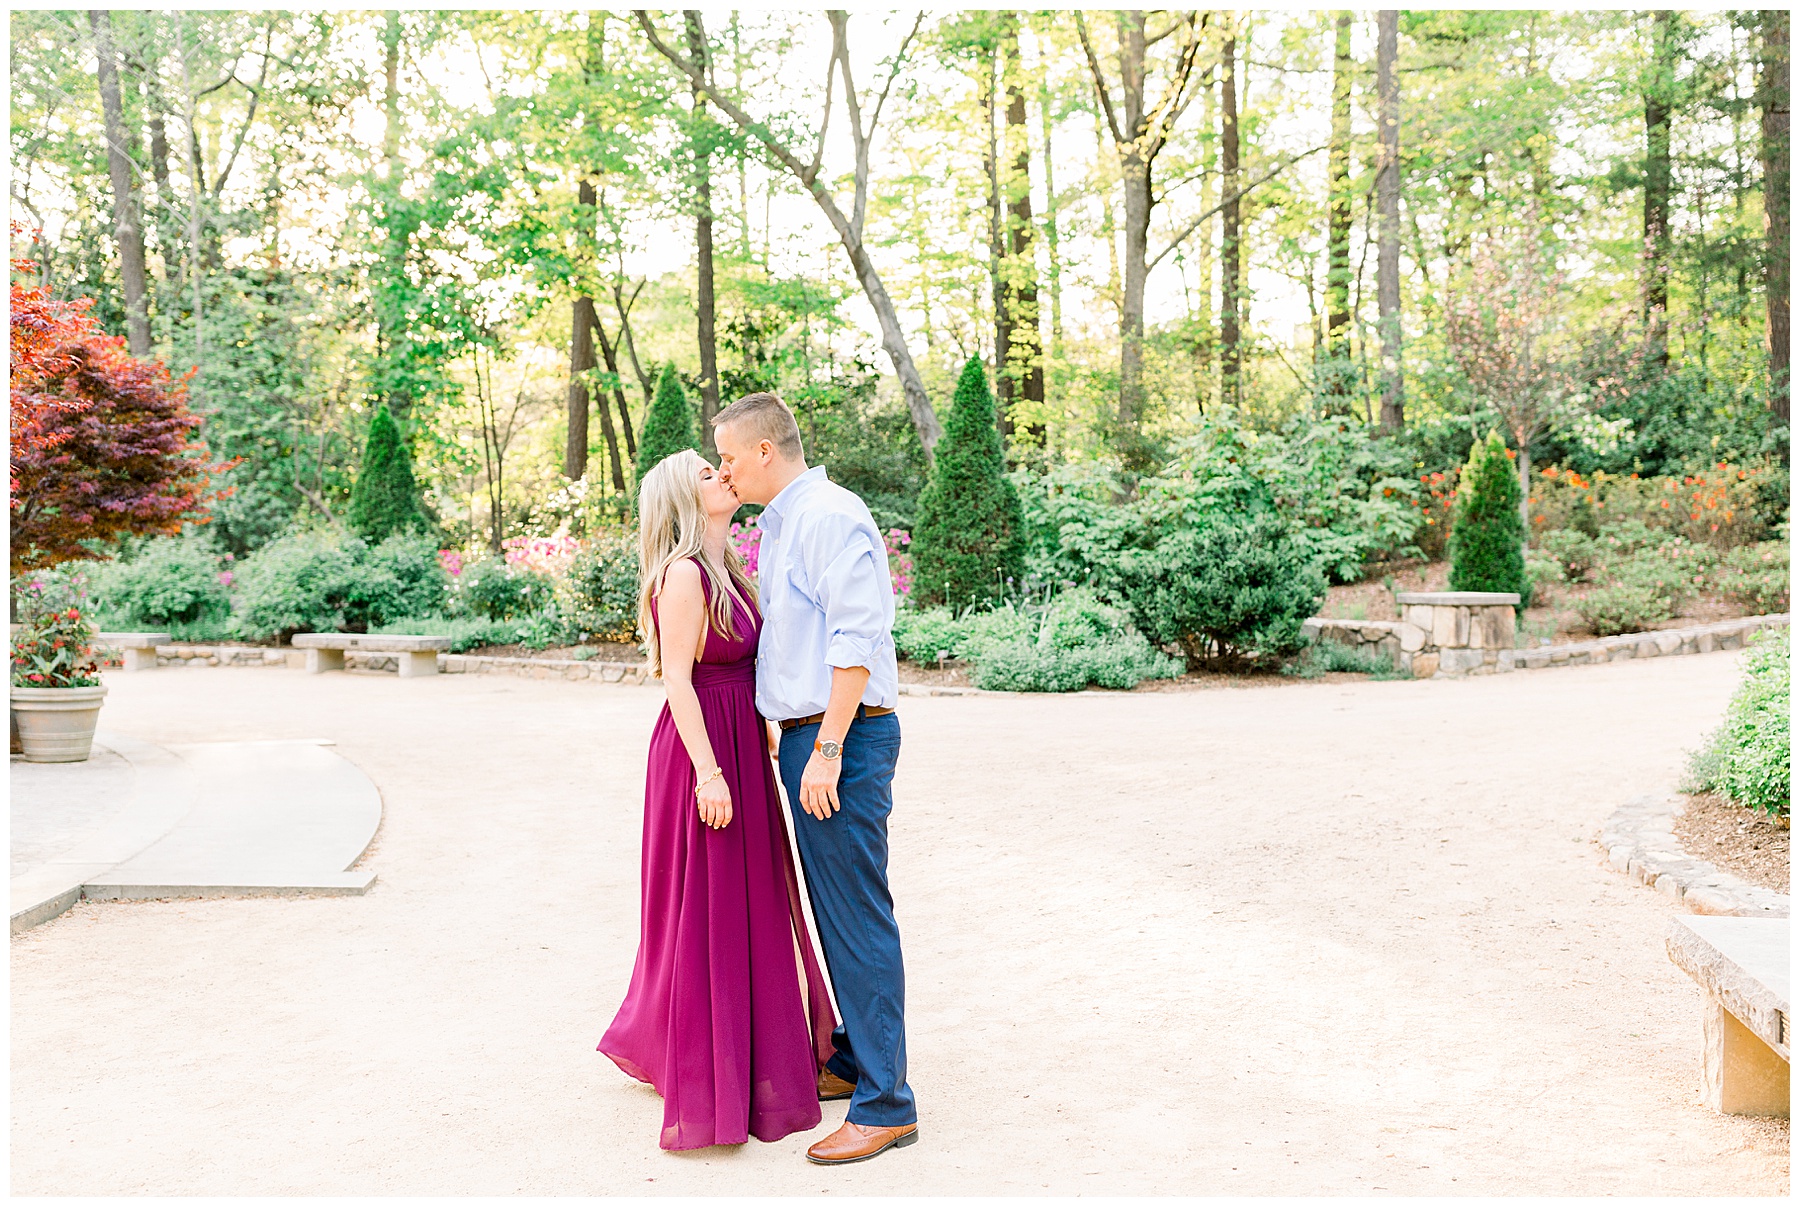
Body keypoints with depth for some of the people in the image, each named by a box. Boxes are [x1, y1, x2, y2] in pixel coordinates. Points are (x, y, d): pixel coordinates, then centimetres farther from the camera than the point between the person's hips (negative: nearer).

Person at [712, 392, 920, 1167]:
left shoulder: (829, 514, -13)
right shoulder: (782, 527, 19)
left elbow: (857, 638, -21)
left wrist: (827, 750, -23)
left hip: (842, 735, -10)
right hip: (807, 735, 10)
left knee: (856, 917, -7)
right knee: (834, 912, 17)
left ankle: (884, 1104, 0)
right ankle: (854, 1061, 29)